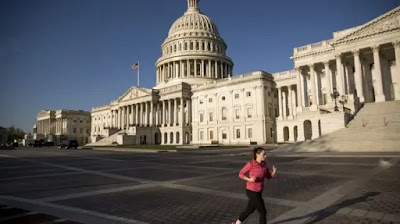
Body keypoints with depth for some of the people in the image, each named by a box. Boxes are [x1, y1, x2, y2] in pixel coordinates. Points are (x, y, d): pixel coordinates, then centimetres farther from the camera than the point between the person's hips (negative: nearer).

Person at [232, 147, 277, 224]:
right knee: (263, 212, -1)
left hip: (258, 191, 8)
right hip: (252, 191, -8)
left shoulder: (263, 164, 2)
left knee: (250, 210, 23)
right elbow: (240, 174, -9)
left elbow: (268, 176, 8)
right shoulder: (250, 164, -19)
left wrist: (274, 172, -13)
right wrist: (250, 179, -26)